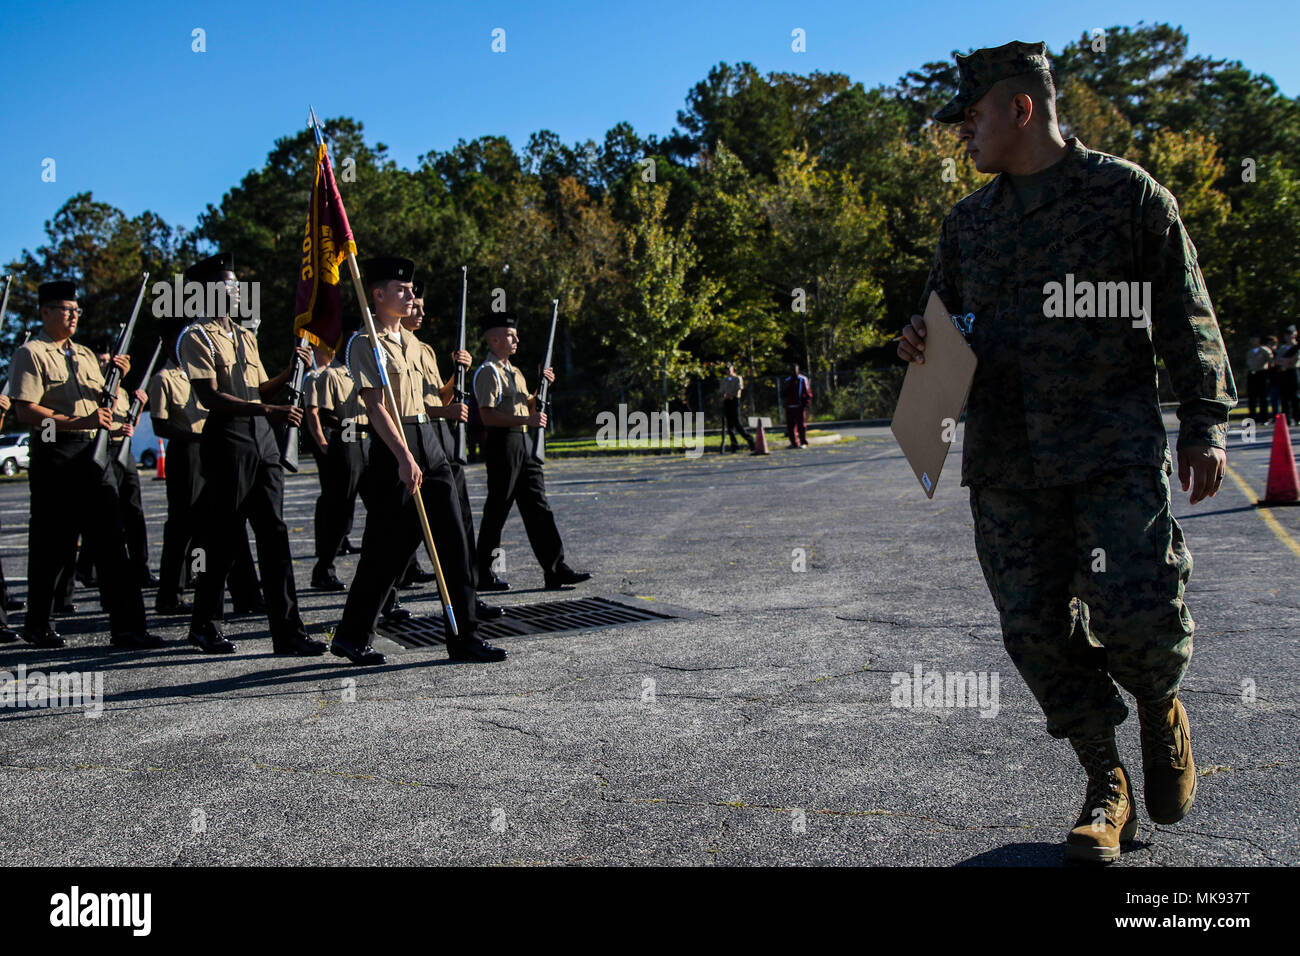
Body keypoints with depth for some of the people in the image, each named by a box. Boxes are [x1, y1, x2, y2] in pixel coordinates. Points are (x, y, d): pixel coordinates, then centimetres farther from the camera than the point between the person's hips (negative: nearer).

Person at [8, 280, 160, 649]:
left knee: (112, 540, -1)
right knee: (51, 546, 3)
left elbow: (106, 405, 22)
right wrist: (78, 421, -21)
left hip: (95, 453, 6)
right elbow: (26, 411, -12)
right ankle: (37, 625, 20)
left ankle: (127, 626, -2)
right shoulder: (31, 353, -2)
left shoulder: (85, 355, 19)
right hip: (54, 456, -6)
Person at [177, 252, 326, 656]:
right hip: (226, 439, -7)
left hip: (263, 438, 7)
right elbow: (211, 397, -15)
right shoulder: (195, 338, -4)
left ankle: (287, 630, 3)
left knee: (273, 532, 2)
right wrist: (269, 411, -25)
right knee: (222, 536, 2)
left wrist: (290, 372, 3)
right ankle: (205, 624, 20)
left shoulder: (246, 336, 20)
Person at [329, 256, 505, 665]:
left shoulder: (411, 342, 17)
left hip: (429, 443, 7)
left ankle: (464, 637, 7)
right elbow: (374, 405, -16)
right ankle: (352, 636, 18)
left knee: (453, 539, 2)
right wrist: (404, 458, -23)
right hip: (392, 447, -7)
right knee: (387, 548, -1)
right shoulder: (364, 343, -7)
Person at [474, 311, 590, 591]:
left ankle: (555, 570, 5)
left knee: (538, 507, 5)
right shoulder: (488, 372, -9)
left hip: (523, 443, 9)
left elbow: (528, 407, 25)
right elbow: (488, 416, -19)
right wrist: (528, 420, -22)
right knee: (497, 509, -2)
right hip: (502, 444, -9)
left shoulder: (514, 371, 20)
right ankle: (484, 574, 8)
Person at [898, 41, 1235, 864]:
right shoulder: (969, 222, 16)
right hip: (1006, 457, 4)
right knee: (1038, 628, 3)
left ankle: (1160, 705, 24)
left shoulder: (1126, 191, 4)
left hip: (1116, 445, -4)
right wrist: (923, 340, -1)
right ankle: (1106, 787, 20)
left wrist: (1205, 424, -1)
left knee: (1137, 613, -13)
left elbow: (1185, 314, 4)